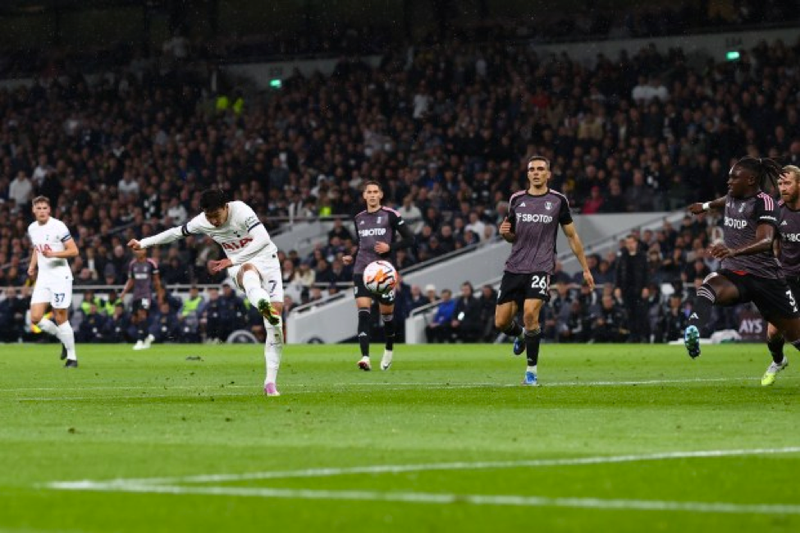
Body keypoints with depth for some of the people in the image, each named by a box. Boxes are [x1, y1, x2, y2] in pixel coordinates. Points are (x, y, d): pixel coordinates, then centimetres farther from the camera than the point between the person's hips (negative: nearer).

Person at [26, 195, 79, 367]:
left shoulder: (58, 227, -11)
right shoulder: (32, 228, 10)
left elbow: (74, 251, -13)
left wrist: (53, 254, -25)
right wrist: (32, 266, 13)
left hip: (60, 276, -6)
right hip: (43, 277, 6)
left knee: (61, 319, -5)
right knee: (35, 318, -4)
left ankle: (72, 357, 7)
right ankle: (63, 339, 19)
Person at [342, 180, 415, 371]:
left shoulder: (390, 215, -1)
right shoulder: (358, 219, 13)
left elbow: (409, 239, -1)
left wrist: (390, 247, -14)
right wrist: (351, 257, 8)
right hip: (361, 270, 3)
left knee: (386, 313, 6)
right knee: (363, 312, -14)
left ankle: (389, 349, 35)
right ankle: (365, 357, -22)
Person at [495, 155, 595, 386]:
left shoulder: (558, 200, 3)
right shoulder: (517, 199, 10)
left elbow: (572, 236, 10)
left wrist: (585, 268, 10)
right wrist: (505, 233, -4)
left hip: (541, 267, -3)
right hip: (515, 267, 3)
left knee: (530, 313, -23)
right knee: (501, 322, -1)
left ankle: (531, 371, -8)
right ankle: (520, 335, 37)